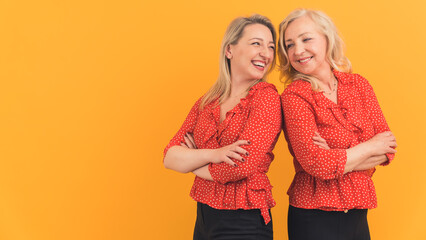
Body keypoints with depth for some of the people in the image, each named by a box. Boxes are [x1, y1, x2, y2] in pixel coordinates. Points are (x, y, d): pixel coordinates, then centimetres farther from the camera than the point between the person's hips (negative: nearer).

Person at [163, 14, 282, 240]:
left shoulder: (267, 97, -13)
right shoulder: (206, 102, 4)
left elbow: (241, 166, -22)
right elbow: (169, 157, -3)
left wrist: (190, 160, -5)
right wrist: (212, 154, -21)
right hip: (204, 215, 5)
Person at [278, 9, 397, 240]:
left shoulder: (358, 84, 3)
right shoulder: (293, 96, -12)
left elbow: (387, 149, -1)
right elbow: (316, 164, -22)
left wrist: (337, 159, -16)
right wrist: (370, 147, -9)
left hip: (358, 213, 5)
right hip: (314, 219, -4)